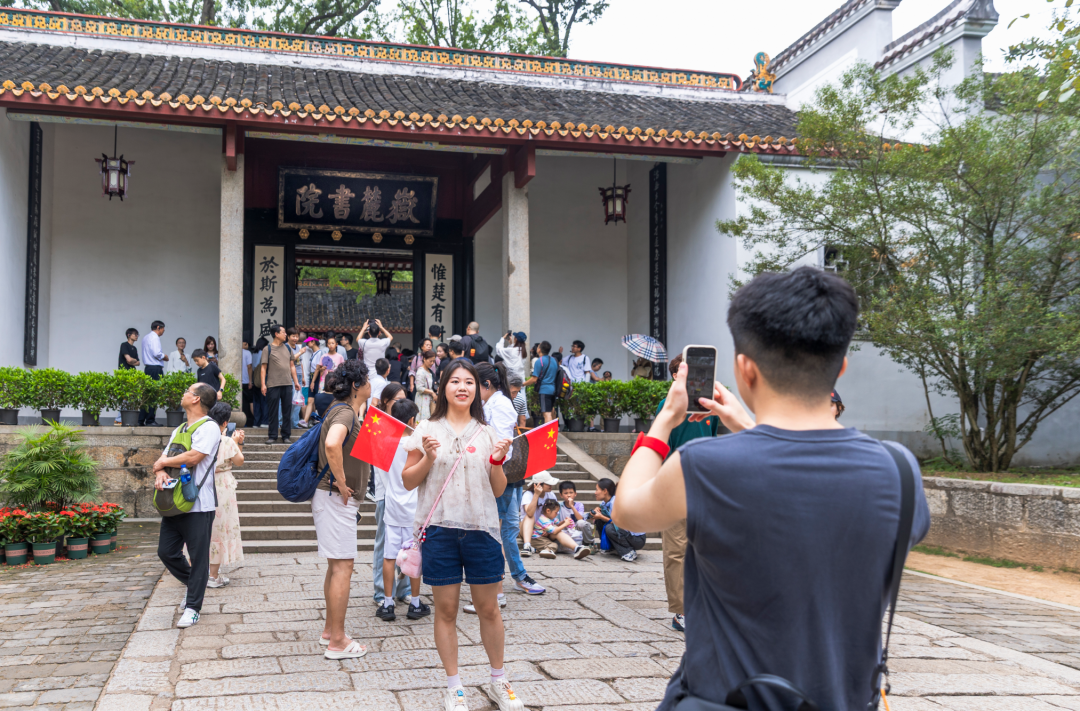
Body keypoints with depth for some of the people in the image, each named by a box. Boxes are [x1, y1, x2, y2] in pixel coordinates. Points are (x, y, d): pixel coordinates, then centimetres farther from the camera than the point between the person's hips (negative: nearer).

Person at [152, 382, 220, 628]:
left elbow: (193, 457, -21)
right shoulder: (179, 430, 19)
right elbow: (163, 458, 15)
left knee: (198, 557, -1)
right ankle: (192, 585, 32)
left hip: (198, 505, -8)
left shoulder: (208, 427, -8)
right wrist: (160, 472, -10)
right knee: (166, 552, 9)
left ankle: (192, 607, 6)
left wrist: (162, 462, -5)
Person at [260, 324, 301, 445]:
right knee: (273, 411, 1)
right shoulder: (268, 349, -1)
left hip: (287, 384, 4)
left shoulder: (287, 348, 13)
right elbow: (263, 367, -3)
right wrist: (263, 384, -10)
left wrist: (296, 381, 12)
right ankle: (272, 435, 10)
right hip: (273, 385, -4)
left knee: (287, 411, 5)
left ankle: (286, 436, 11)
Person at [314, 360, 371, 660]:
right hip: (337, 498, -10)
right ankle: (337, 642, -1)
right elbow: (332, 444, -38)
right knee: (342, 567, -6)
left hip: (335, 498, 10)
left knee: (336, 566, 17)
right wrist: (341, 483, -27)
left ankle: (330, 630, 27)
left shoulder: (345, 410, 12)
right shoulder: (345, 412, -17)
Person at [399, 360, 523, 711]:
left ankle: (498, 681, 24)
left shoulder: (487, 434, 8)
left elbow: (498, 491, 10)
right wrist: (428, 458, -12)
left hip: (481, 530, 1)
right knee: (446, 609, 5)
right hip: (440, 530, -1)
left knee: (489, 608, 7)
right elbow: (408, 482, 4)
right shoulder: (427, 430, 3)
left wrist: (497, 461, -7)